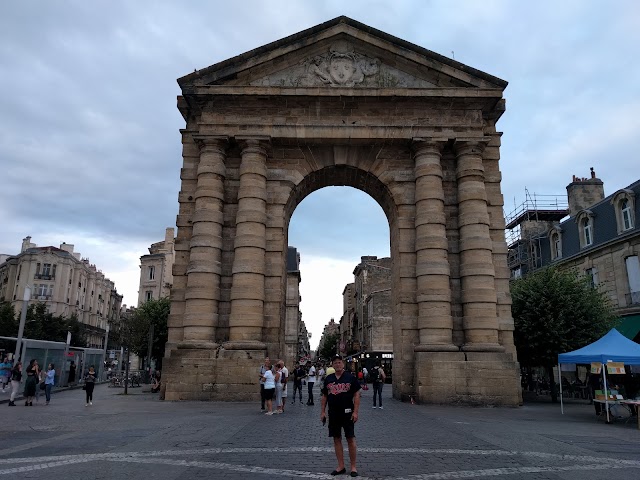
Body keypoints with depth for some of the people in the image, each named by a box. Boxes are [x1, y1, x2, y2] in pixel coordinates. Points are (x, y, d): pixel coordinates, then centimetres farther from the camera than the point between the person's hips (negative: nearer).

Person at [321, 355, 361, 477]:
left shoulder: (350, 378, -4)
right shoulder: (328, 379, 7)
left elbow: (356, 395, -5)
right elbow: (324, 396, 12)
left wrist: (355, 412, -12)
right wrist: (322, 412, 6)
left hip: (347, 413, -4)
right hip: (333, 414, 4)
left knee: (350, 439, 0)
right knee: (337, 439, 9)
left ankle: (353, 467, 11)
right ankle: (341, 466, 19)